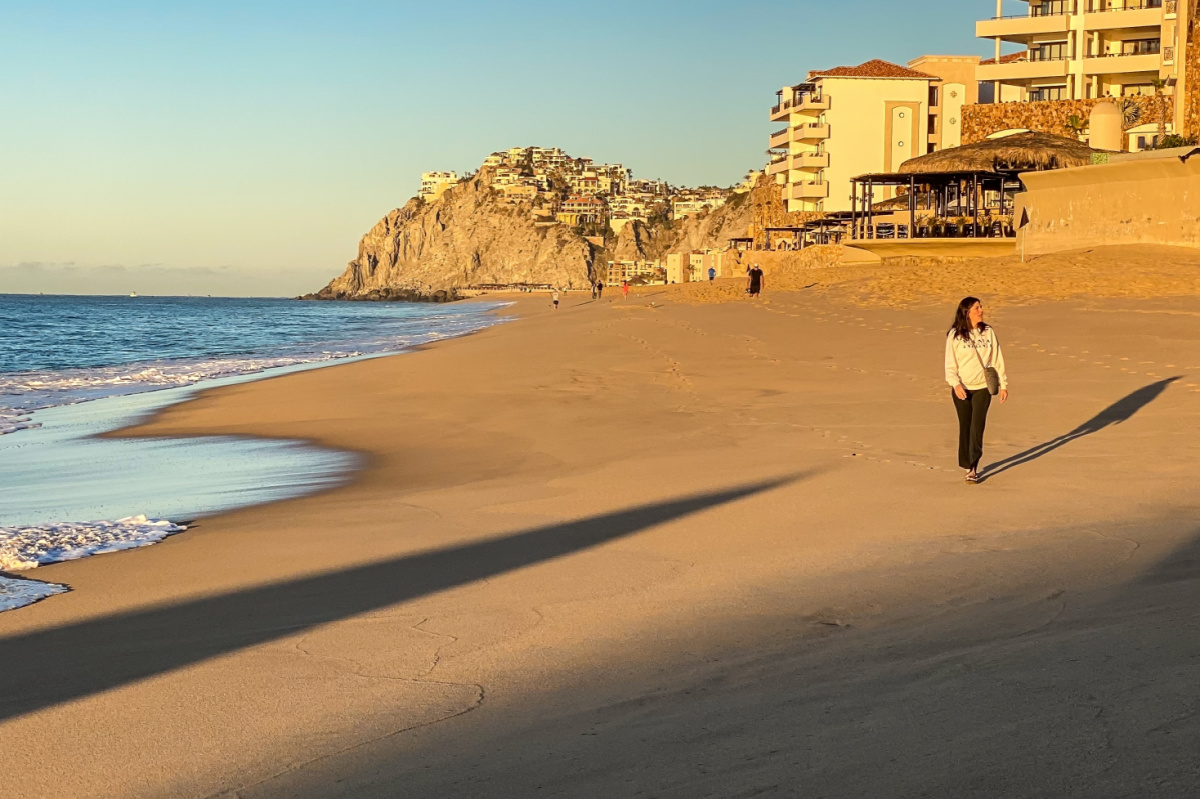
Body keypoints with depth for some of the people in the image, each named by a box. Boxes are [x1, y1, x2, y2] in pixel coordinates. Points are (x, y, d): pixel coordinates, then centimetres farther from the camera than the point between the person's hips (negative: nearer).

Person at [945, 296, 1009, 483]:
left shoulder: (988, 332, 3)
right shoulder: (955, 335, -4)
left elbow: (997, 359, 7)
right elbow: (950, 364, -5)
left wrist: (1003, 384, 6)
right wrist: (955, 383, -19)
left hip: (983, 387, 1)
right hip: (962, 389, -1)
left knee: (977, 428, -10)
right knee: (965, 427, 8)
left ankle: (973, 469, -10)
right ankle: (967, 464, 25)